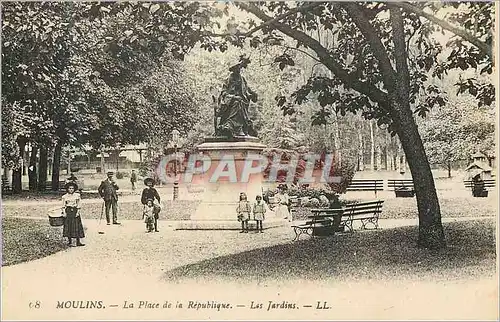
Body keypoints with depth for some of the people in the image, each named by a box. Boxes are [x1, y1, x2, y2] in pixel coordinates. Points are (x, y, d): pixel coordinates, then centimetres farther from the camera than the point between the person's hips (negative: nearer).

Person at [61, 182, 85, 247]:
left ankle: (78, 242, 1)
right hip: (68, 211, -1)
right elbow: (63, 206, 3)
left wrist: (78, 212, -5)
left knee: (77, 226, -1)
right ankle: (69, 242, 8)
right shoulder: (65, 196, 3)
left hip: (75, 211, 1)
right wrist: (64, 212, -10)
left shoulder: (77, 195, 5)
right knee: (68, 226, 0)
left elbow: (78, 205, 5)